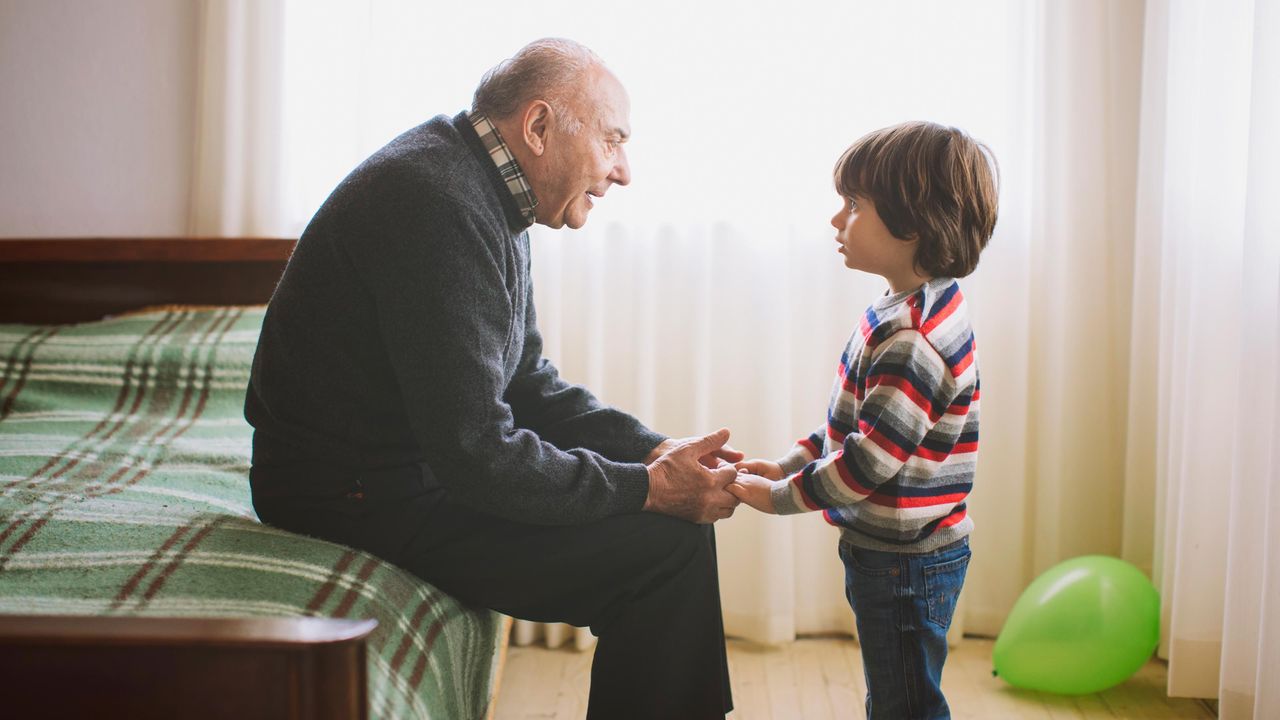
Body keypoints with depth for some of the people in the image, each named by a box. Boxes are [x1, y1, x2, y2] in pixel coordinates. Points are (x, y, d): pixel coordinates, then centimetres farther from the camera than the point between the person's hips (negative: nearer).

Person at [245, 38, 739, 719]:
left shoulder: (486, 197, 9)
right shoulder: (438, 202, -24)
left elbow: (529, 384, 13)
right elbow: (476, 455, -27)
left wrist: (658, 452, 0)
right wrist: (649, 487, -19)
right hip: (362, 498, -10)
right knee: (667, 542, -18)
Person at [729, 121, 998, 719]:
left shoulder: (912, 341, -26)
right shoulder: (907, 312, 7)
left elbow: (868, 461, -26)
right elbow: (856, 424, 15)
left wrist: (781, 497, -15)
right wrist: (789, 463, 9)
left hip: (906, 562, -10)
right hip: (891, 551, 10)